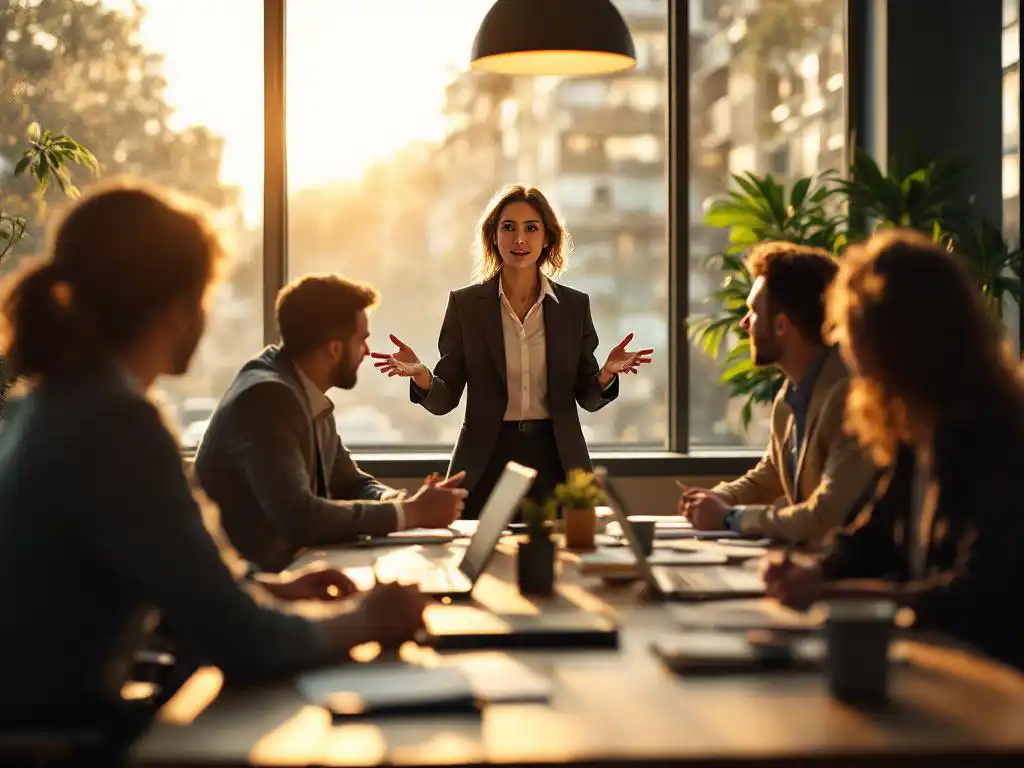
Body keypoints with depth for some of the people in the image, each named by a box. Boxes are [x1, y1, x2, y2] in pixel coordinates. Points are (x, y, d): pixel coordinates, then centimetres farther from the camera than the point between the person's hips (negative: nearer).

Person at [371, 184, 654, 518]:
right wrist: (420, 375, -21)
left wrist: (607, 374, -15)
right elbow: (443, 400, -1)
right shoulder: (465, 304, 0)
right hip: (487, 464, -1)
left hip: (555, 461, 1)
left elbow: (588, 397, 6)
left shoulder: (574, 305, 3)